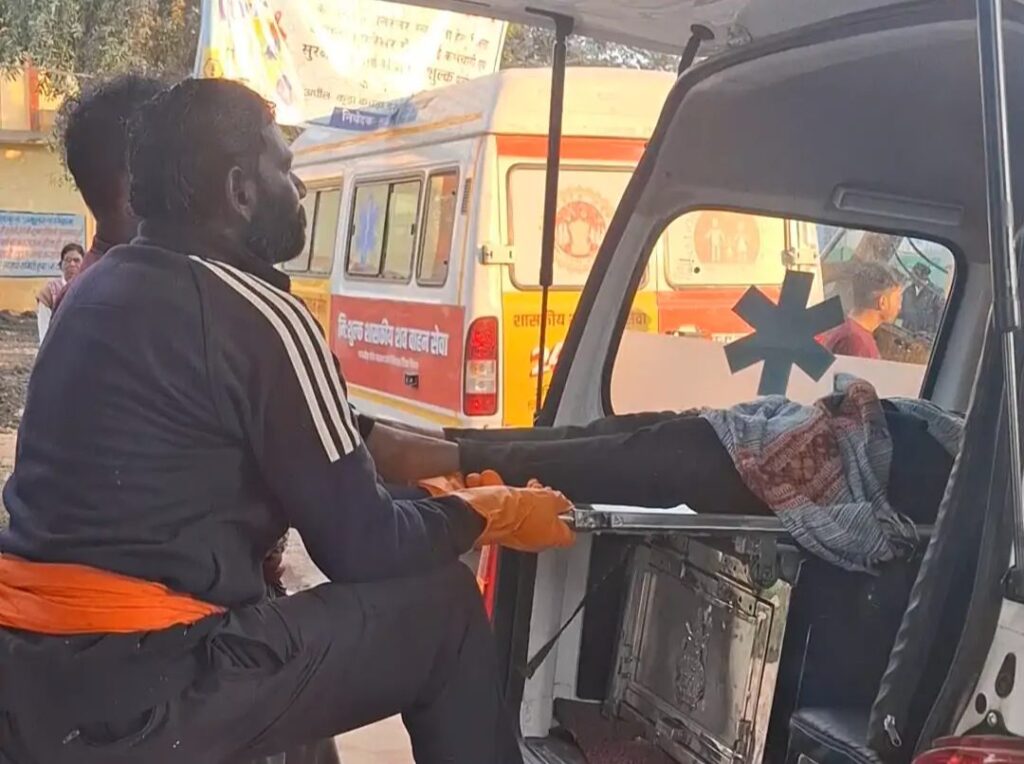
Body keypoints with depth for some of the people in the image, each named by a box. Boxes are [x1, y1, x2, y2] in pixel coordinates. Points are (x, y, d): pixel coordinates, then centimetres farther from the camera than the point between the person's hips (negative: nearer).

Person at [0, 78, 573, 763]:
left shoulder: (102, 287, 11)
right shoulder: (258, 317, -14)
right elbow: (358, 546, -9)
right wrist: (490, 515, 8)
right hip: (133, 694, -8)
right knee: (442, 604, 2)